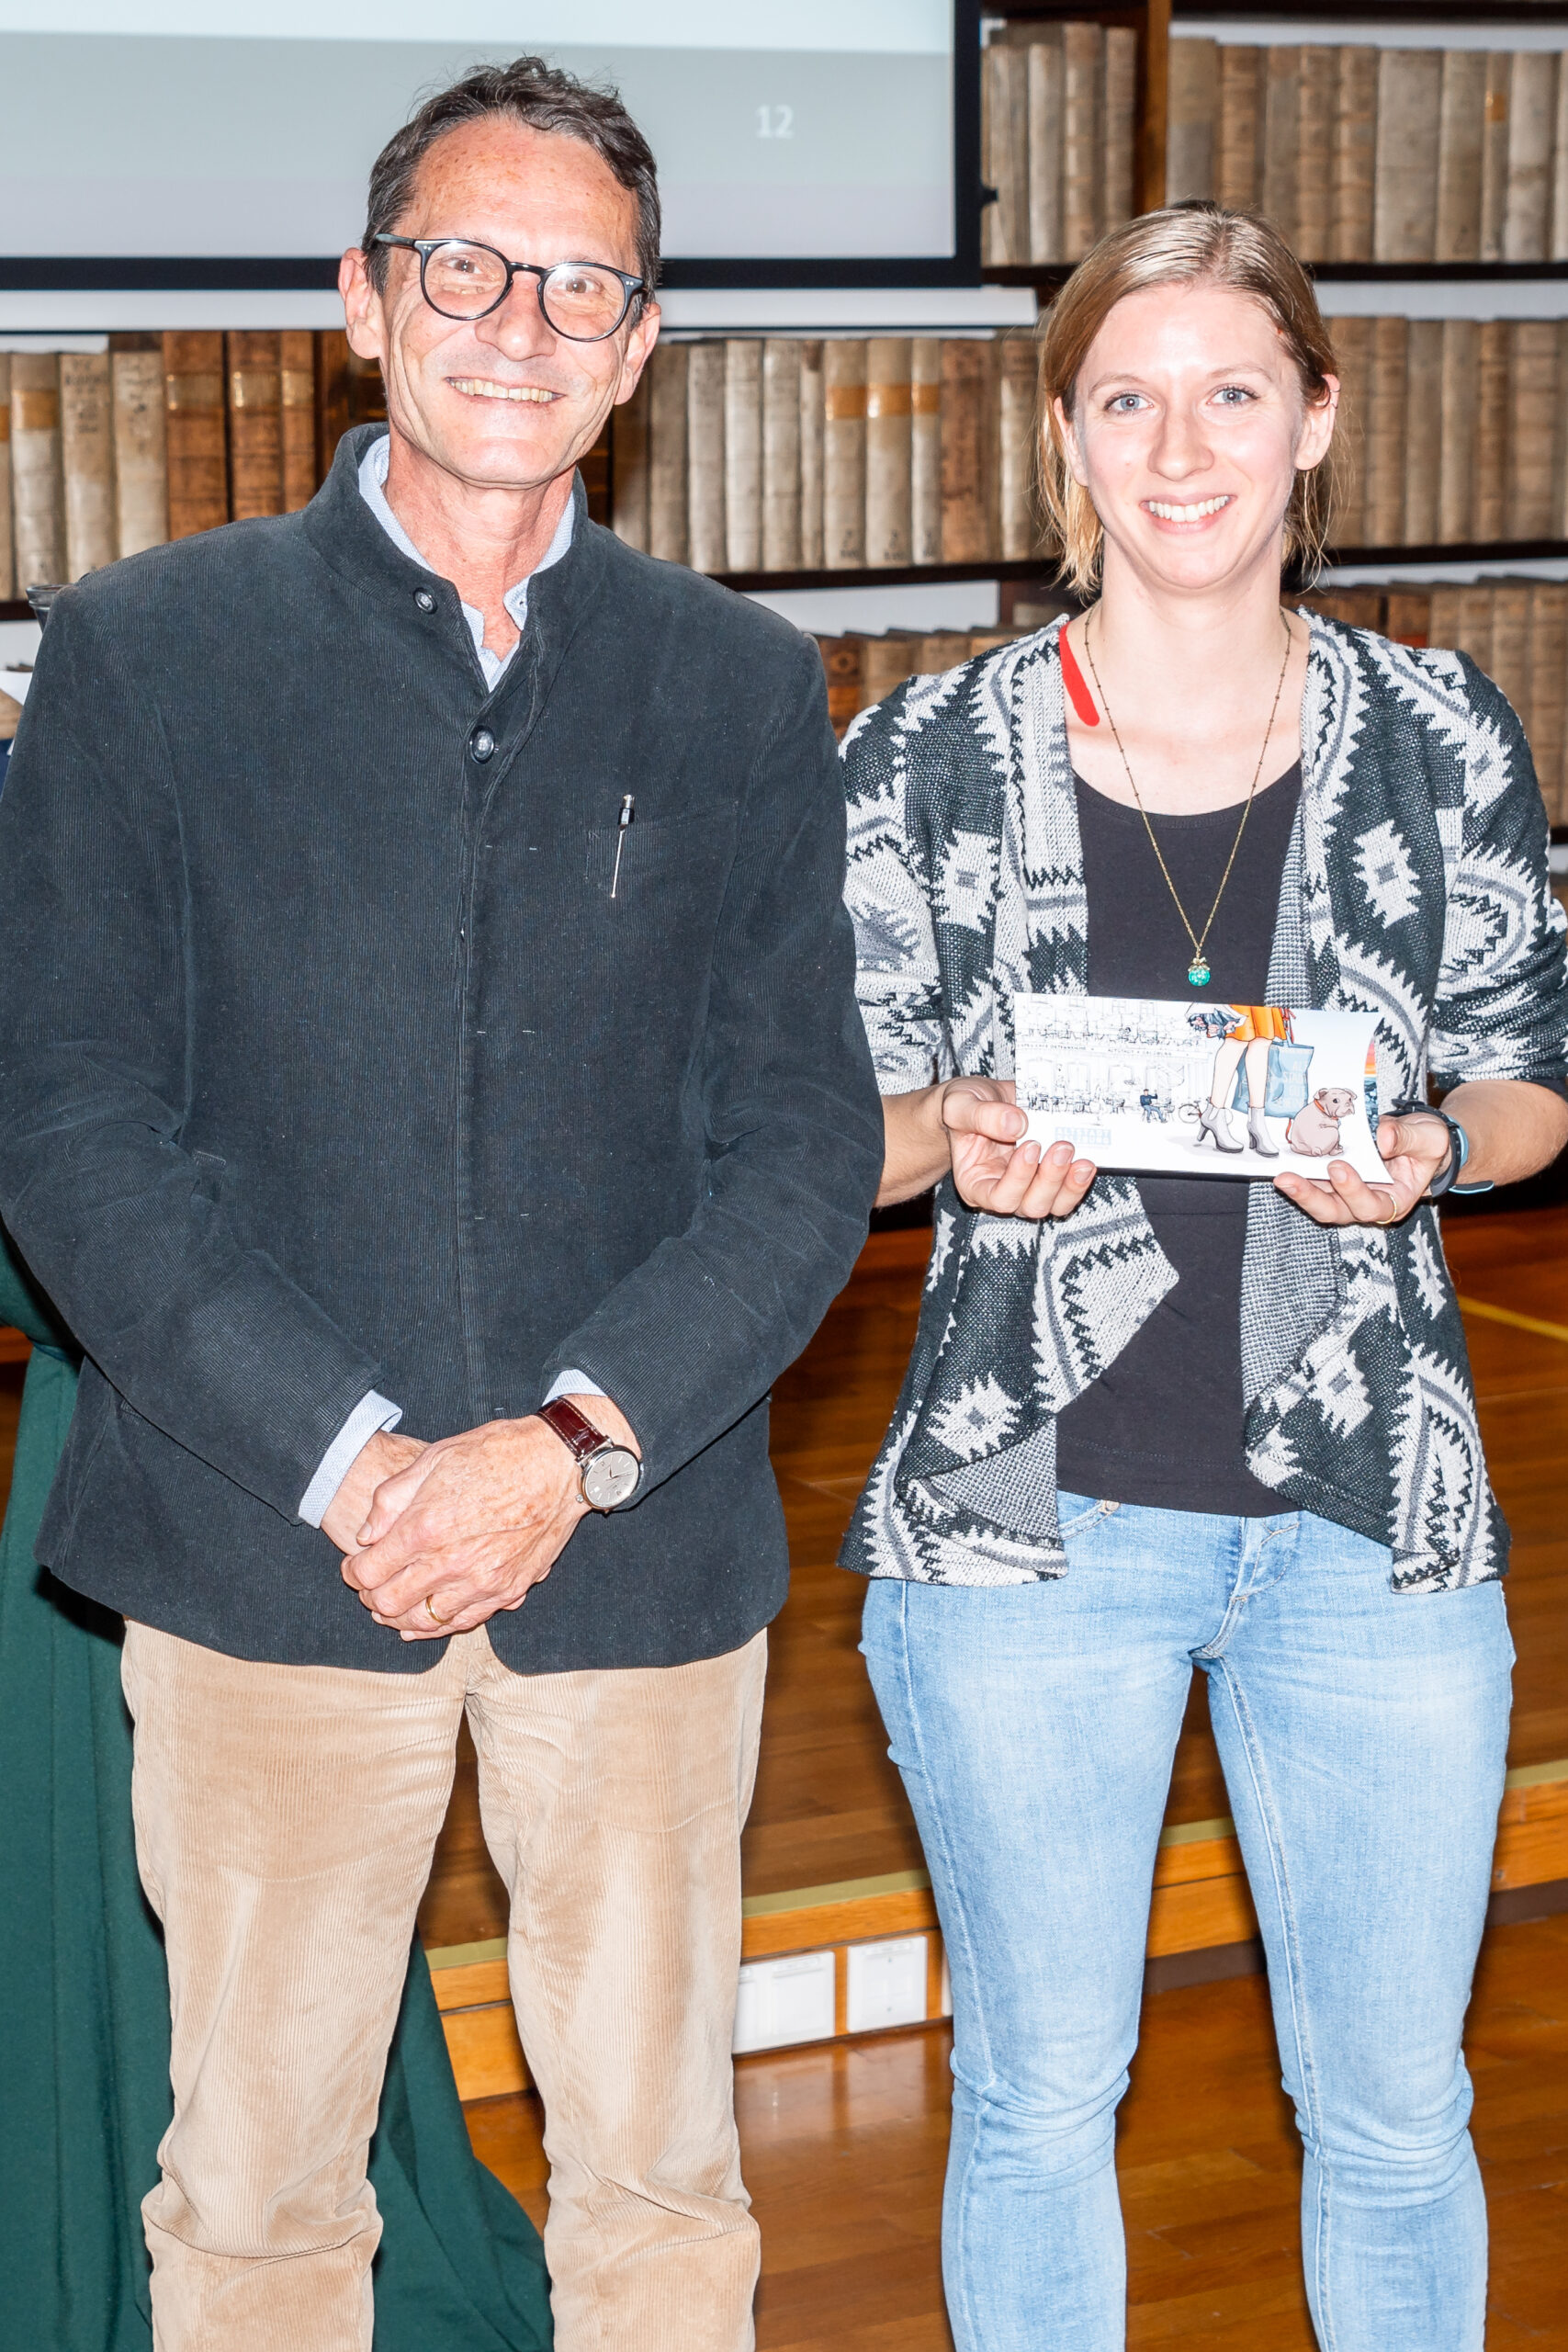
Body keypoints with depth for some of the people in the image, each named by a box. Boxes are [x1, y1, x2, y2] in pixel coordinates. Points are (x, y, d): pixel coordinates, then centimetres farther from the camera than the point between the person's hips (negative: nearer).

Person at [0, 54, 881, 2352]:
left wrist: (577, 1439, -11)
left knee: (658, 2168, 12)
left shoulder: (742, 688, 7)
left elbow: (809, 1142, 3)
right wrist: (342, 1458, -13)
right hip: (271, 1549, -1)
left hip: (644, 1544, 2)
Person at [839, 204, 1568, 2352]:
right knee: (1038, 2093, 13)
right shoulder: (930, 757, -2)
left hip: (1372, 1524, 1)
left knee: (1394, 2110, 11)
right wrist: (961, 1137, -18)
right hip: (1026, 1519, -1)